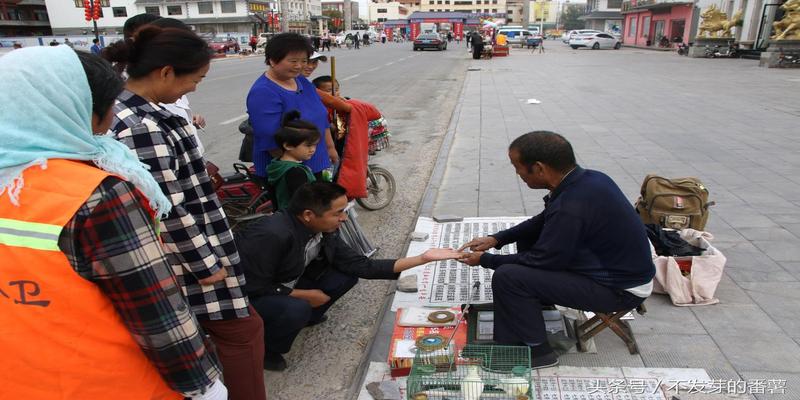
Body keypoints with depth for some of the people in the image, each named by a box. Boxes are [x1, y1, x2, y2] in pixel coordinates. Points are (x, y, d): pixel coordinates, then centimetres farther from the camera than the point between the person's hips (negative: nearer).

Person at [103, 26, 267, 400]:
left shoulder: (129, 111, 3)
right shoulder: (142, 129, -28)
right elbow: (169, 212, -26)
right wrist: (205, 265, -17)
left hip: (185, 250, 10)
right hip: (188, 256, -10)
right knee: (242, 329, 5)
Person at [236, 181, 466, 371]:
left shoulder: (323, 232, -11)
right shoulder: (272, 235, -35)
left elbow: (362, 266, -10)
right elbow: (253, 288, -27)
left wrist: (422, 258, -15)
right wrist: (305, 295, -19)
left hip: (284, 286, 6)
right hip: (247, 299, -6)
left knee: (345, 276, -10)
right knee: (297, 310, -35)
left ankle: (302, 318, 9)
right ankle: (261, 348, -5)